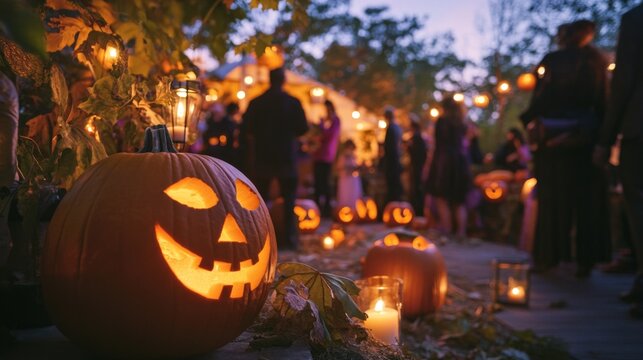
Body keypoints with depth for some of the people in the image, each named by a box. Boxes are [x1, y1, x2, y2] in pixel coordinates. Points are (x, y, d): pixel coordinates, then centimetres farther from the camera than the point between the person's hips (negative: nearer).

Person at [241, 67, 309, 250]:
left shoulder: (256, 102, -2)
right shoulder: (293, 102, -5)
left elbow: (246, 128, -3)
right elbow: (303, 128, -5)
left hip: (262, 156, 1)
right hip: (286, 156, -1)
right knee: (288, 199, 7)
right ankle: (289, 237, 4)